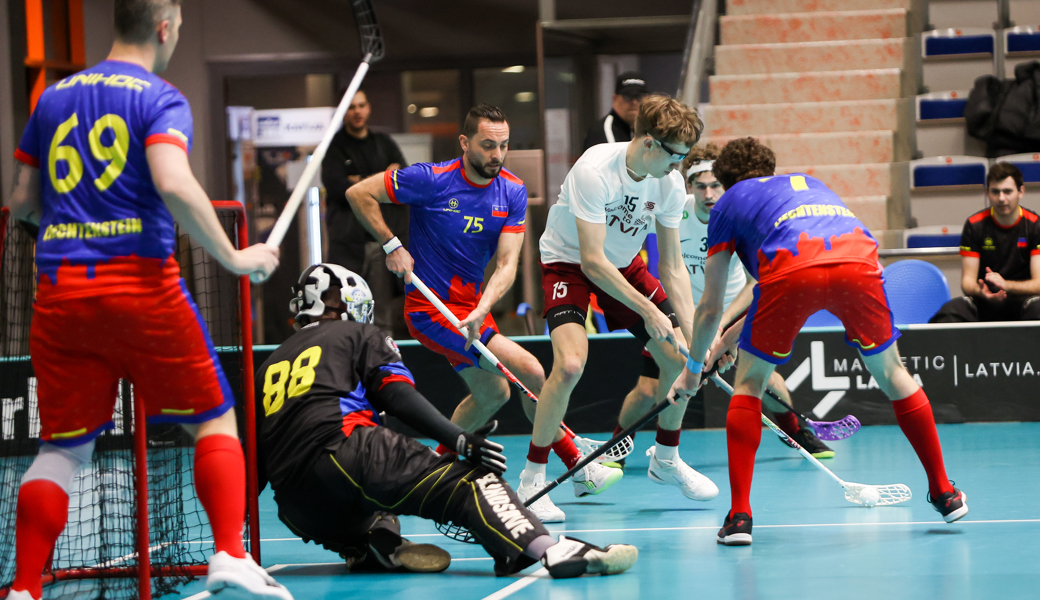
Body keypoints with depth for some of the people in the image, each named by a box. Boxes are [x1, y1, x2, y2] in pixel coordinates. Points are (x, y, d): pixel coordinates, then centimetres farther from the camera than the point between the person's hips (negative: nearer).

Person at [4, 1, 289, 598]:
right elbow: (173, 183, -19)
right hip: (140, 279, -4)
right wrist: (235, 258, -12)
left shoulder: (53, 99, 16)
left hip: (60, 289, 5)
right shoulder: (160, 98, -2)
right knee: (215, 421, 9)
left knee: (63, 449, 9)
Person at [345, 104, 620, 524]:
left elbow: (507, 264, -11)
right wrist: (392, 246, -15)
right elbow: (359, 194, -10)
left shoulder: (512, 193, -4)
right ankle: (578, 468, -3)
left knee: (493, 393, 16)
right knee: (530, 371, -14)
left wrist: (482, 309, -27)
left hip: (471, 304, 7)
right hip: (431, 309, -7)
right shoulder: (432, 180, -18)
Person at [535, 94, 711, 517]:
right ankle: (532, 478, -13)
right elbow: (592, 261, -32)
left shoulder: (670, 184, -14)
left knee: (681, 359, -2)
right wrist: (647, 310, -32)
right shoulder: (594, 170, -32)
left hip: (625, 264, 6)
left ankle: (666, 459, 23)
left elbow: (672, 267, -8)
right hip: (569, 264, -6)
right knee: (570, 364, -28)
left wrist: (693, 333, -16)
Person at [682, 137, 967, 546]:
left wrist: (695, 366, 48)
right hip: (859, 260, 3)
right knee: (891, 373, 25)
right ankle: (944, 493, 30)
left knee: (749, 383, 17)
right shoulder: (807, 183, 42)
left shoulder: (728, 203, 30)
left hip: (792, 266, -3)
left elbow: (711, 308, 32)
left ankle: (739, 516, 8)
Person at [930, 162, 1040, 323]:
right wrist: (980, 291, -26)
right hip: (985, 303, 1)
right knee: (950, 311, -33)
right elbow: (967, 279, -1)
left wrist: (1005, 285, -28)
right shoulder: (975, 225, 1)